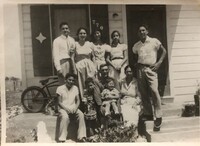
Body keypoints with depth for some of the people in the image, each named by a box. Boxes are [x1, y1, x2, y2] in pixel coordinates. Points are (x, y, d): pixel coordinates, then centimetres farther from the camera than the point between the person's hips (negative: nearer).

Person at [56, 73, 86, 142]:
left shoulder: (75, 88, 9)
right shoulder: (60, 88, -3)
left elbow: (78, 100, 8)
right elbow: (59, 102, -4)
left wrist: (75, 107, -12)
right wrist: (66, 108, -20)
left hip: (73, 108, 4)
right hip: (63, 108, -4)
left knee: (81, 115, -25)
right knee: (65, 117, -36)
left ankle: (81, 137, -22)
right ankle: (62, 139, -29)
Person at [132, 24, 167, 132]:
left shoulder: (154, 41, 3)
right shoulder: (136, 45, 13)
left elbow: (164, 51, 6)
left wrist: (159, 62, -4)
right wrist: (136, 64, 5)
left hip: (150, 68, -4)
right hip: (140, 69, 4)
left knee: (154, 91, -15)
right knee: (143, 93, 6)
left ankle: (158, 117, -10)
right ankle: (147, 114, 19)